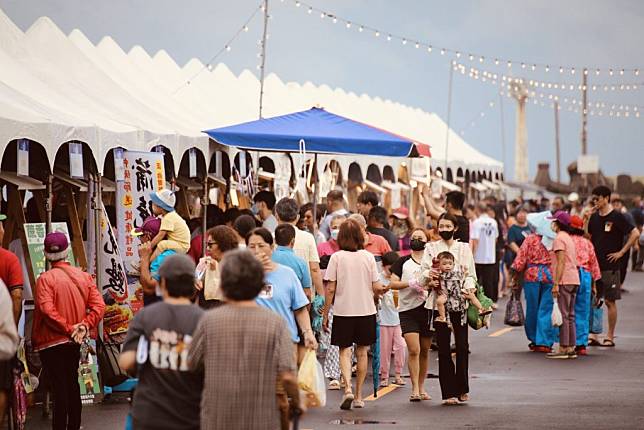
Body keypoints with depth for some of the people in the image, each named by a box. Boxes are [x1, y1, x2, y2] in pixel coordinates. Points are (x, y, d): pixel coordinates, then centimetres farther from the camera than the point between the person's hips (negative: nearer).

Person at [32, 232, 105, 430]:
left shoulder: (45, 279, -14)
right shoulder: (83, 276, 2)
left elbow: (47, 310, -24)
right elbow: (99, 305, -5)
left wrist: (68, 328, -17)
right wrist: (85, 326, -9)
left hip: (52, 342, -5)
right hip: (74, 342, 5)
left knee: (59, 388, -5)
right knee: (73, 384, 17)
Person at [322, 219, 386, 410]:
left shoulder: (336, 257, -6)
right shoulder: (368, 257, -2)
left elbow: (330, 289, -7)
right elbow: (377, 288, -3)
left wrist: (325, 314, 0)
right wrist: (382, 291, 20)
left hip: (343, 311, -2)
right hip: (366, 310, 2)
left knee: (344, 351, 5)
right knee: (362, 353, 11)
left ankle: (348, 389, -16)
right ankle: (358, 396, 15)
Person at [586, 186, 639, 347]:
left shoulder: (617, 217, -8)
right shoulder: (594, 217, 10)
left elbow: (635, 233, -12)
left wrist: (621, 252, -13)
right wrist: (587, 219, -1)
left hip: (610, 266, -6)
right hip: (593, 265, 6)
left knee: (610, 301, 0)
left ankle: (610, 337, 6)